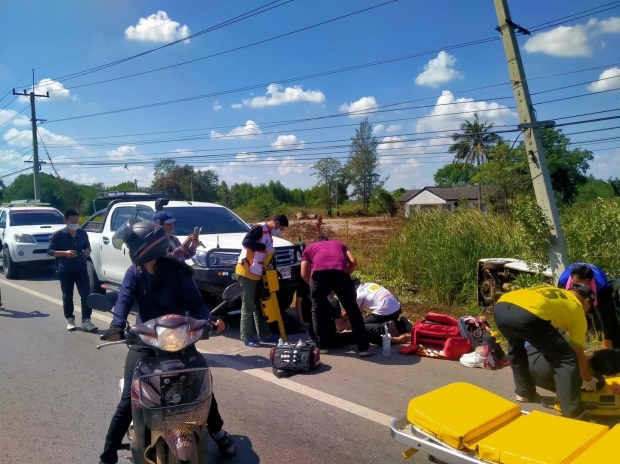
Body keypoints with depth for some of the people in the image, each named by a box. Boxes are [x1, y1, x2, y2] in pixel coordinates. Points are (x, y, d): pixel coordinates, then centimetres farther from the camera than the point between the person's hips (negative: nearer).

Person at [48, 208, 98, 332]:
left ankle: (86, 321, -2)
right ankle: (70, 320, 22)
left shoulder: (83, 233, 6)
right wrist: (64, 253, -22)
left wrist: (88, 250, -6)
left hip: (81, 269, 2)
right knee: (67, 297, 8)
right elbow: (49, 251, -6)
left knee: (86, 295, -6)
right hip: (65, 271, -2)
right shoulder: (58, 235, -6)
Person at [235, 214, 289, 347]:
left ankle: (264, 334, 23)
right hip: (246, 273, -9)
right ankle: (247, 337, 3)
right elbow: (246, 241, -27)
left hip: (257, 274, 10)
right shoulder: (259, 229, -13)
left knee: (259, 305, 14)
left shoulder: (269, 235, 15)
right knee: (248, 305, -4)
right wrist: (266, 247, -26)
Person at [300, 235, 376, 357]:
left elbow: (304, 274, 23)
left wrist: (314, 286, 37)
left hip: (319, 273, -1)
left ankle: (322, 346, 23)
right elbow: (353, 262, 22)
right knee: (352, 309, 11)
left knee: (317, 310, 19)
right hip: (340, 272, 1)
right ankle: (364, 347, 14)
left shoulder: (309, 248, 35)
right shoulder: (339, 244, 39)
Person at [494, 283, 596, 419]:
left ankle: (524, 392, 44)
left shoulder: (550, 291, 41)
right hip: (526, 315, -7)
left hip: (501, 307, 7)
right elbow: (579, 354, 27)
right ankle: (572, 412, 13)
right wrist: (588, 380, 43)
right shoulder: (577, 308, 25)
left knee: (515, 348, 37)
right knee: (567, 359, 12)